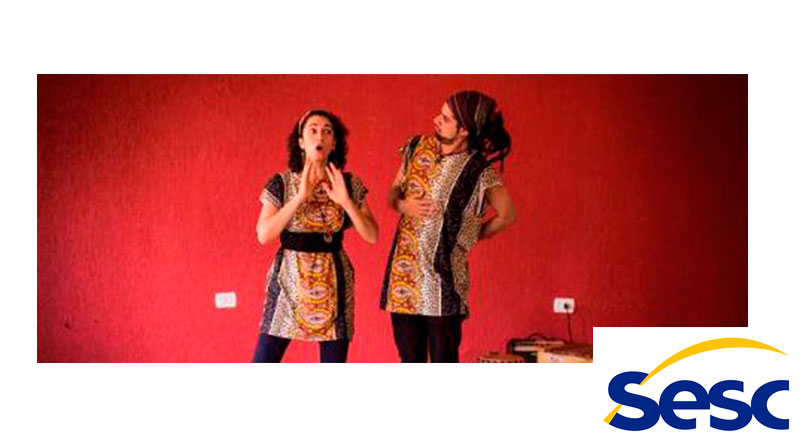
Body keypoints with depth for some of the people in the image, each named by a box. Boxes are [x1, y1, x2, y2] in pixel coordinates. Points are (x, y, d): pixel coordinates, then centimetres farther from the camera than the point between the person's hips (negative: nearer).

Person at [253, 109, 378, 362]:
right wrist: (300, 197, -18)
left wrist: (346, 201, -16)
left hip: (334, 282, 2)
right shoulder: (282, 183, -2)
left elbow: (372, 236, -3)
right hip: (290, 278, -1)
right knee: (264, 361, -3)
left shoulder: (349, 184, 2)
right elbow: (263, 235, -13)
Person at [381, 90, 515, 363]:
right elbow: (393, 192, 14)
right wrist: (402, 204, -7)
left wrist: (469, 236, 2)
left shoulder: (479, 170, -10)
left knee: (444, 360, 5)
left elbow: (506, 215, 1)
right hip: (404, 273, 4)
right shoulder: (416, 147, 4)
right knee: (409, 358, 14)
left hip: (444, 274, -4)